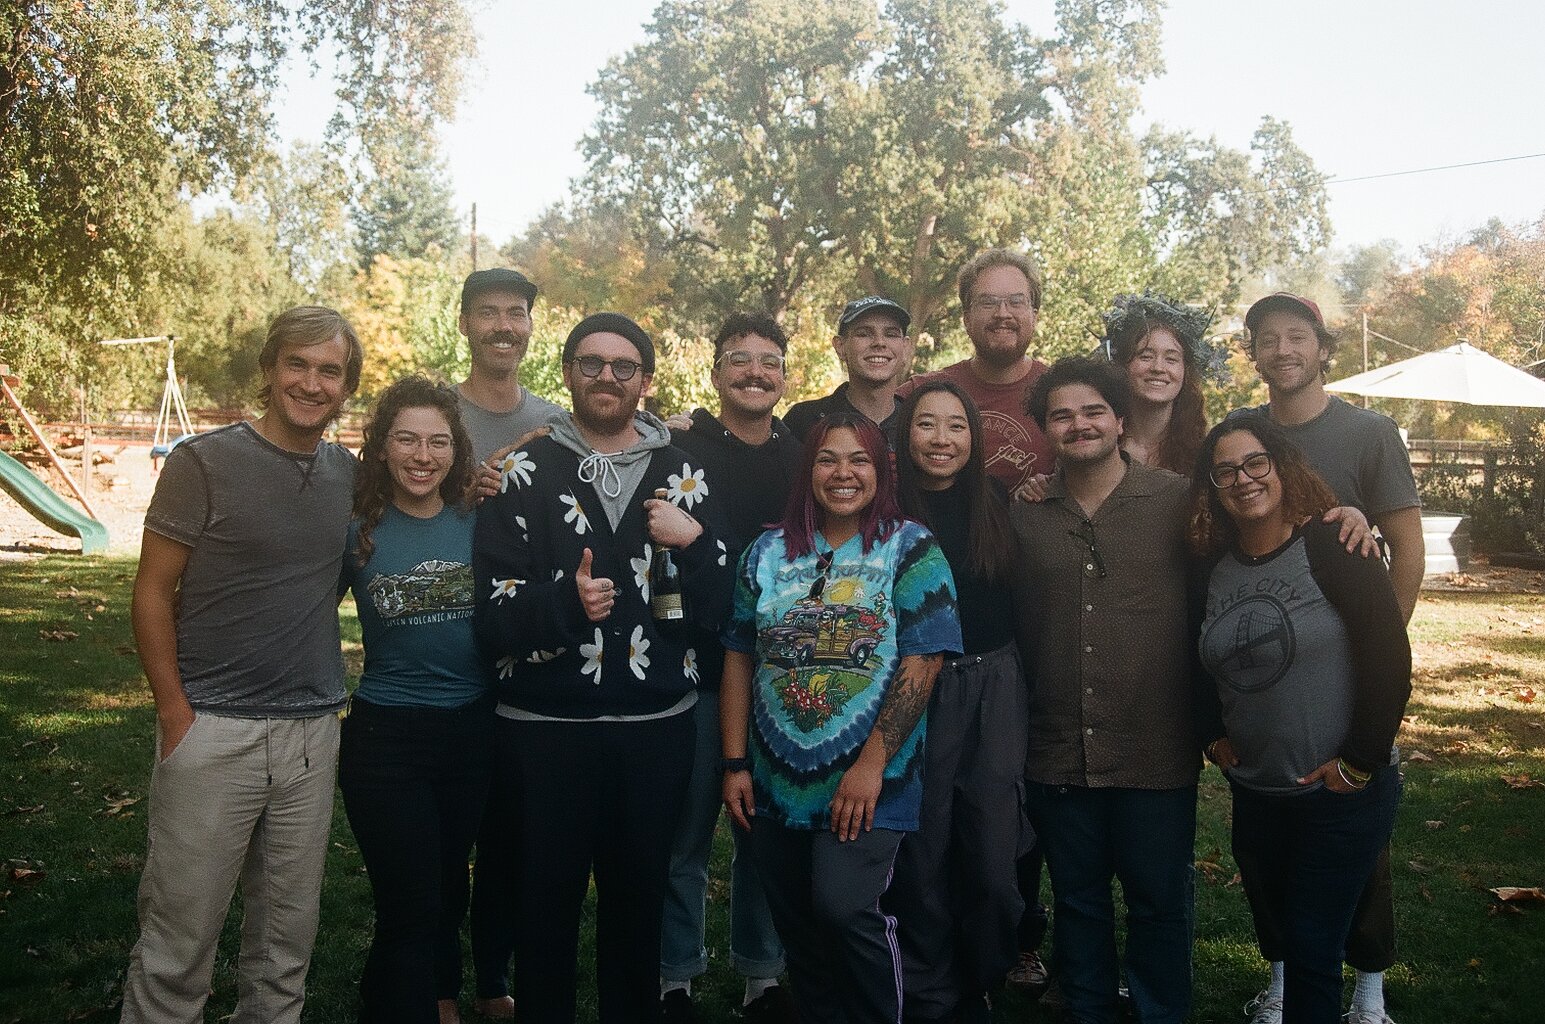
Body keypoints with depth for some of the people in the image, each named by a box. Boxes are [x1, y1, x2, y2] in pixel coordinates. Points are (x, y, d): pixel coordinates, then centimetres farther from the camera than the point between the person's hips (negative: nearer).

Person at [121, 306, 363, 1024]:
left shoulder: (349, 474, 8)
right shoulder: (204, 462, -6)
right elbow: (153, 591, -5)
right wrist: (176, 713, -11)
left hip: (312, 733, 5)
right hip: (213, 731, -4)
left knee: (287, 941, 14)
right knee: (178, 945, 3)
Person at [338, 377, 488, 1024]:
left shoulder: (478, 524, -1)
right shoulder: (356, 531, -7)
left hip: (472, 729, 3)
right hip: (385, 738, -3)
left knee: (447, 891, 21)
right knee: (410, 907, 0)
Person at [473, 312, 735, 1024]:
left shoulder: (685, 477, 8)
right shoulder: (526, 473, 1)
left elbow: (717, 611, 4)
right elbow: (492, 613, -6)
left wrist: (694, 541, -13)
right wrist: (566, 601, -24)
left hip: (657, 726, 2)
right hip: (546, 726, -2)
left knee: (639, 900, 13)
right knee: (547, 902, 8)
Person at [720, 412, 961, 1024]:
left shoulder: (910, 549, -2)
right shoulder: (769, 552, 8)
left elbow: (923, 661, -10)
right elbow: (740, 658, 9)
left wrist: (871, 765, -16)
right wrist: (736, 763, 3)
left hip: (869, 785, -4)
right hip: (776, 783, 4)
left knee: (844, 907, -16)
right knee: (796, 927, 11)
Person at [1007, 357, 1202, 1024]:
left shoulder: (1179, 502, -3)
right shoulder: (1024, 518, 5)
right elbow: (1012, 630, 10)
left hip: (1157, 752, -2)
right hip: (1058, 756, 3)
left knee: (1159, 901, 11)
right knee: (1077, 900, 16)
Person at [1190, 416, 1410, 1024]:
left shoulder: (1332, 551, -14)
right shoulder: (1214, 569, 3)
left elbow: (1390, 660, -16)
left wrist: (1359, 763, -15)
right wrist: (1215, 738, 6)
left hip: (1342, 796, -6)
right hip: (1253, 795, 6)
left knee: (1311, 951, -1)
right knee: (1274, 934, 20)